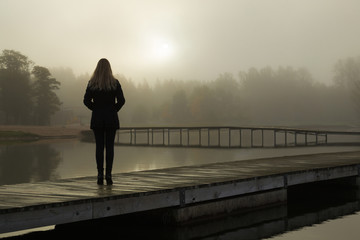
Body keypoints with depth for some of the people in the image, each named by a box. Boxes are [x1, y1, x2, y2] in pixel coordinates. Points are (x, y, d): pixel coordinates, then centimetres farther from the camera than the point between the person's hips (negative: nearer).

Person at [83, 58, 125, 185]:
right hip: (111, 118, -1)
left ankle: (100, 175, 1)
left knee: (99, 146, 4)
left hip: (97, 118, 1)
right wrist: (114, 110, 8)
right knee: (109, 147, 2)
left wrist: (96, 109, 10)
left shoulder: (92, 83, 0)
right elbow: (121, 100, -6)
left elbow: (86, 101, -2)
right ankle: (108, 174, -1)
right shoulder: (115, 83, -2)